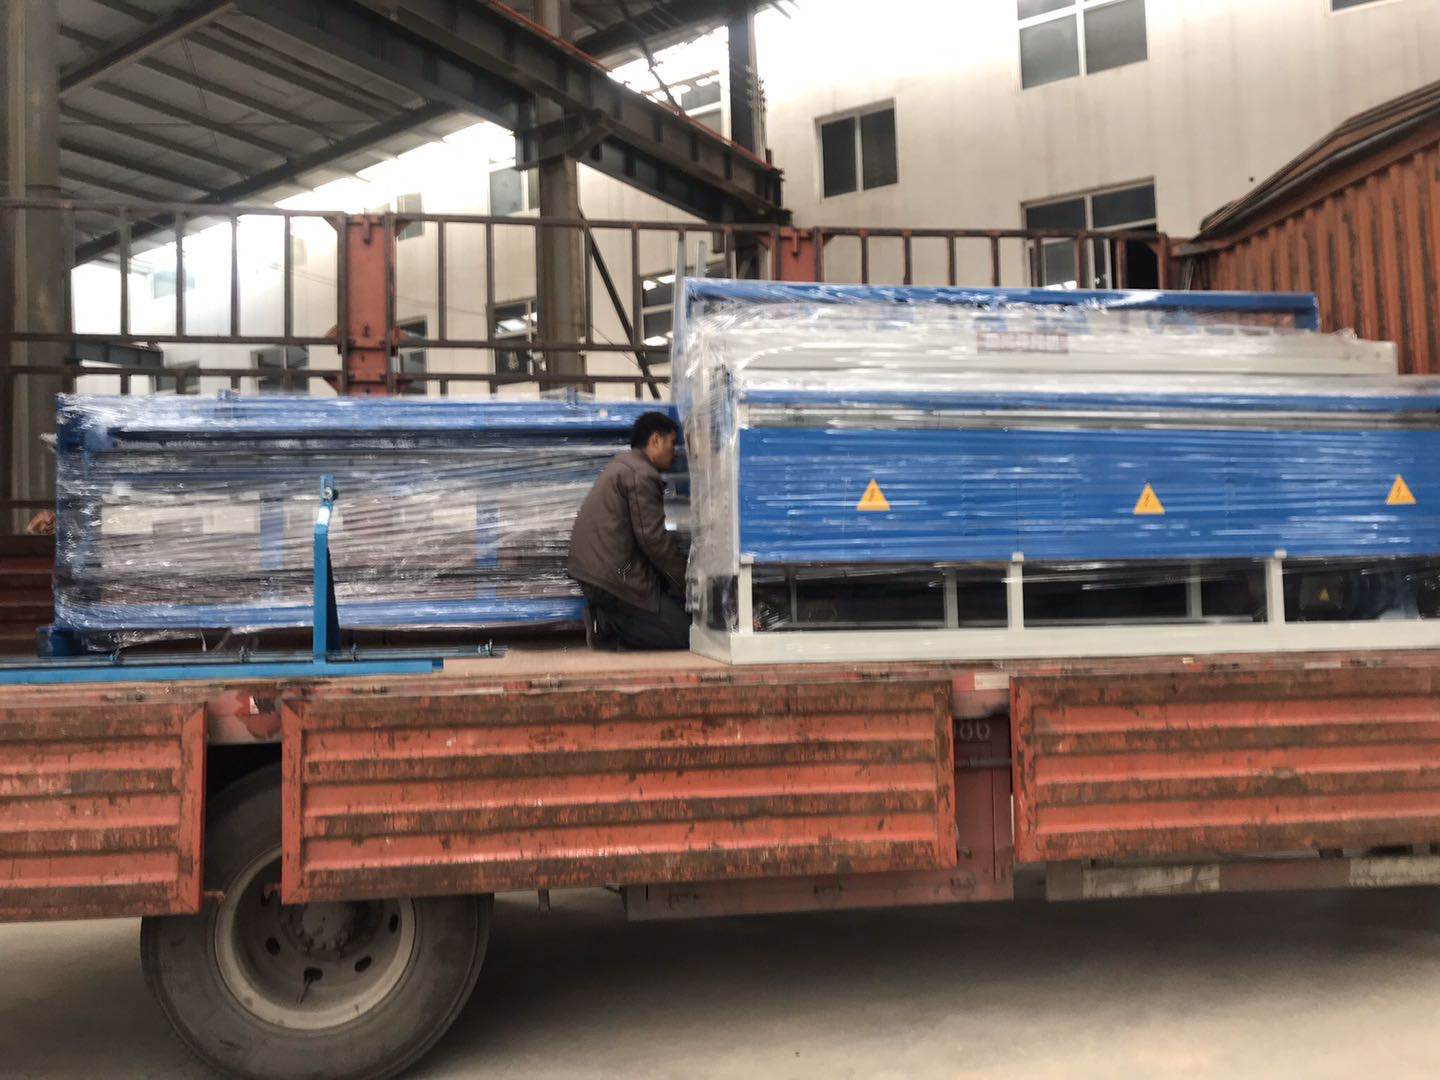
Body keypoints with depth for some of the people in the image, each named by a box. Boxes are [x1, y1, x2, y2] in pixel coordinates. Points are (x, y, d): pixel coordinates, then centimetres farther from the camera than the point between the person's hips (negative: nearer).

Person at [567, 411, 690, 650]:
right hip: (613, 577, -10)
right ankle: (609, 623, -9)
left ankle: (607, 619, 4)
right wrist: (683, 580, -5)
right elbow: (652, 538, -16)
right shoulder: (642, 475, -12)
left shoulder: (623, 465, 22)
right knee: (682, 636, -7)